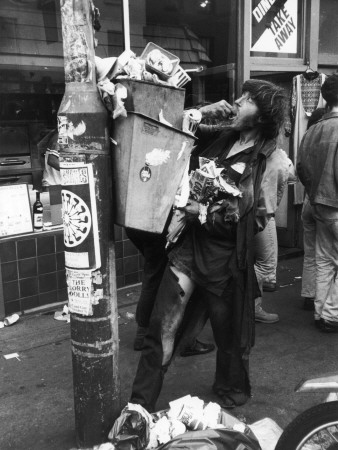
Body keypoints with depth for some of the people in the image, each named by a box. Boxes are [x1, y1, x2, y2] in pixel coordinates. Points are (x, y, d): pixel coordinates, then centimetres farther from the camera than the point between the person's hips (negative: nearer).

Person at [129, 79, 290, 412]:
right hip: (188, 244, 4)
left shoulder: (268, 162, -8)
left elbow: (255, 220, -13)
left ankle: (232, 392, 45)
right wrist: (202, 112, 0)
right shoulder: (220, 137, 7)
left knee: (229, 332, 17)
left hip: (225, 256, -4)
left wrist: (208, 214, -20)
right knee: (161, 329, 2)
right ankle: (139, 406, 14)